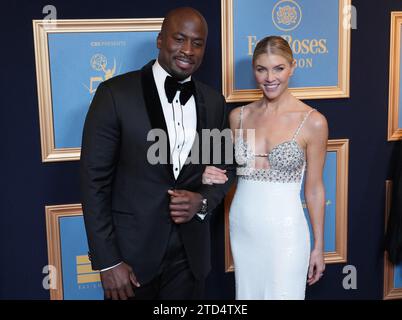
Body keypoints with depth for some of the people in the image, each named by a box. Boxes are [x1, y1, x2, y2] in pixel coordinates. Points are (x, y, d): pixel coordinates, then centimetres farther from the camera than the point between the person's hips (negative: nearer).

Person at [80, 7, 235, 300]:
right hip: (132, 250, -3)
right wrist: (107, 261, -12)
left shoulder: (214, 102, 2)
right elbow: (95, 180, -10)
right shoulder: (115, 94, -10)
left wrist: (204, 201, -9)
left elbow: (224, 166, 13)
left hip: (191, 252, 4)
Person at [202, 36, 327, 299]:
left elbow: (314, 188, -3)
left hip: (285, 231, -4)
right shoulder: (238, 116, 2)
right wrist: (213, 176, -7)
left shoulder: (312, 121, -9)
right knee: (247, 295, 17)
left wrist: (319, 246, 1)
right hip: (242, 228, 4)